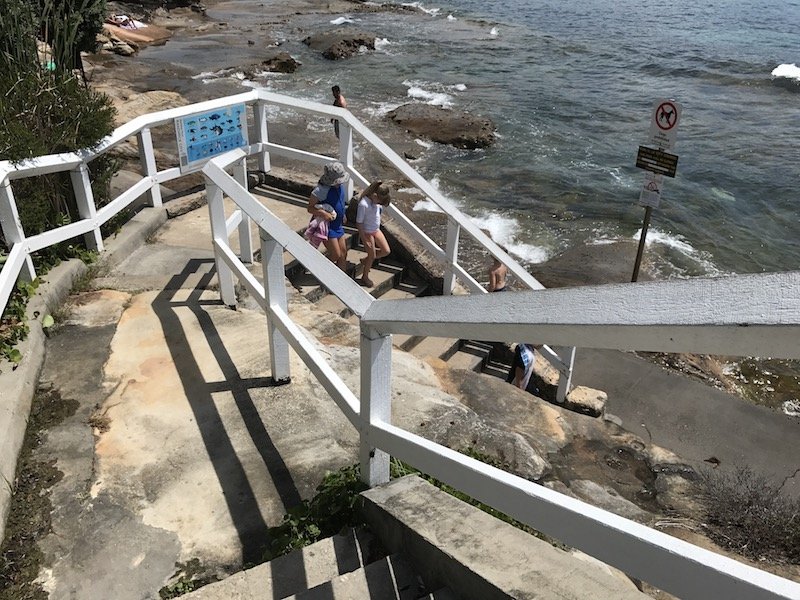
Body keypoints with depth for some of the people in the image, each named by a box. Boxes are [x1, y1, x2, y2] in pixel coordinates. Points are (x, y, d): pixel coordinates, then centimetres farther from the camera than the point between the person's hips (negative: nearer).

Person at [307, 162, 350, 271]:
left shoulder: (341, 186, -1)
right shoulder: (322, 190, -23)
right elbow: (310, 208, -20)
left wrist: (342, 215, 22)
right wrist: (323, 213, -35)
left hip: (338, 225, 8)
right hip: (327, 226, -8)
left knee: (343, 254, 10)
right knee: (336, 255, -5)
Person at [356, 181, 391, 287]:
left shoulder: (376, 200, -8)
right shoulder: (363, 204, -29)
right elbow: (359, 223, -23)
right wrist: (365, 240, -20)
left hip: (376, 230, 8)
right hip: (367, 232, -7)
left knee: (386, 251, 8)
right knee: (372, 255, 4)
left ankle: (365, 260, 31)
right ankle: (365, 278, 26)